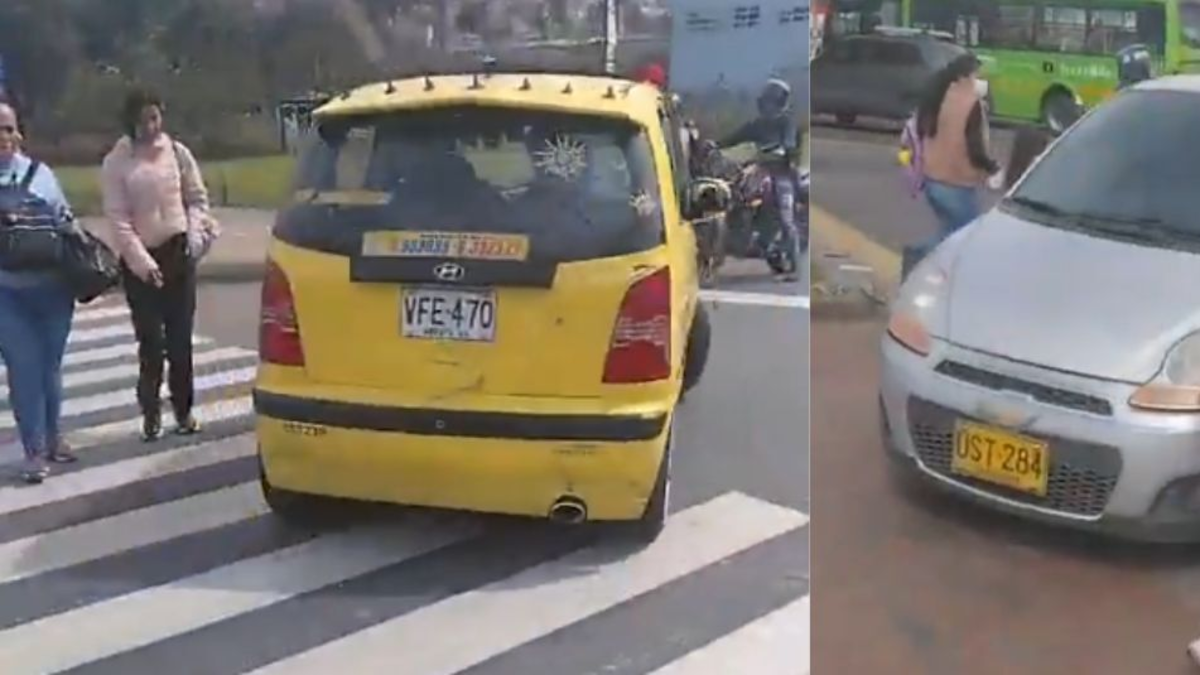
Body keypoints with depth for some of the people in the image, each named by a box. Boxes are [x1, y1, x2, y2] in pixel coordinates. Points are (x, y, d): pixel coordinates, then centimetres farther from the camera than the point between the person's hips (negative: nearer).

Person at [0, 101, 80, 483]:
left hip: (53, 287, 2)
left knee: (50, 365, 13)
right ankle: (34, 450, 8)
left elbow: (66, 221, 11)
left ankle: (53, 438, 29)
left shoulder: (39, 173, 5)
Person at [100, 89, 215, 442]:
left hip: (178, 252, 2)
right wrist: (140, 260, -15)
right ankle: (151, 411, 13)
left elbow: (198, 197, 10)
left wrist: (194, 232, -7)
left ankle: (183, 409, 17)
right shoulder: (116, 162, -4)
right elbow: (118, 217, -8)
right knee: (150, 339, 0)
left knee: (180, 336, 6)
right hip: (139, 259, -2)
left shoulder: (177, 152, 4)